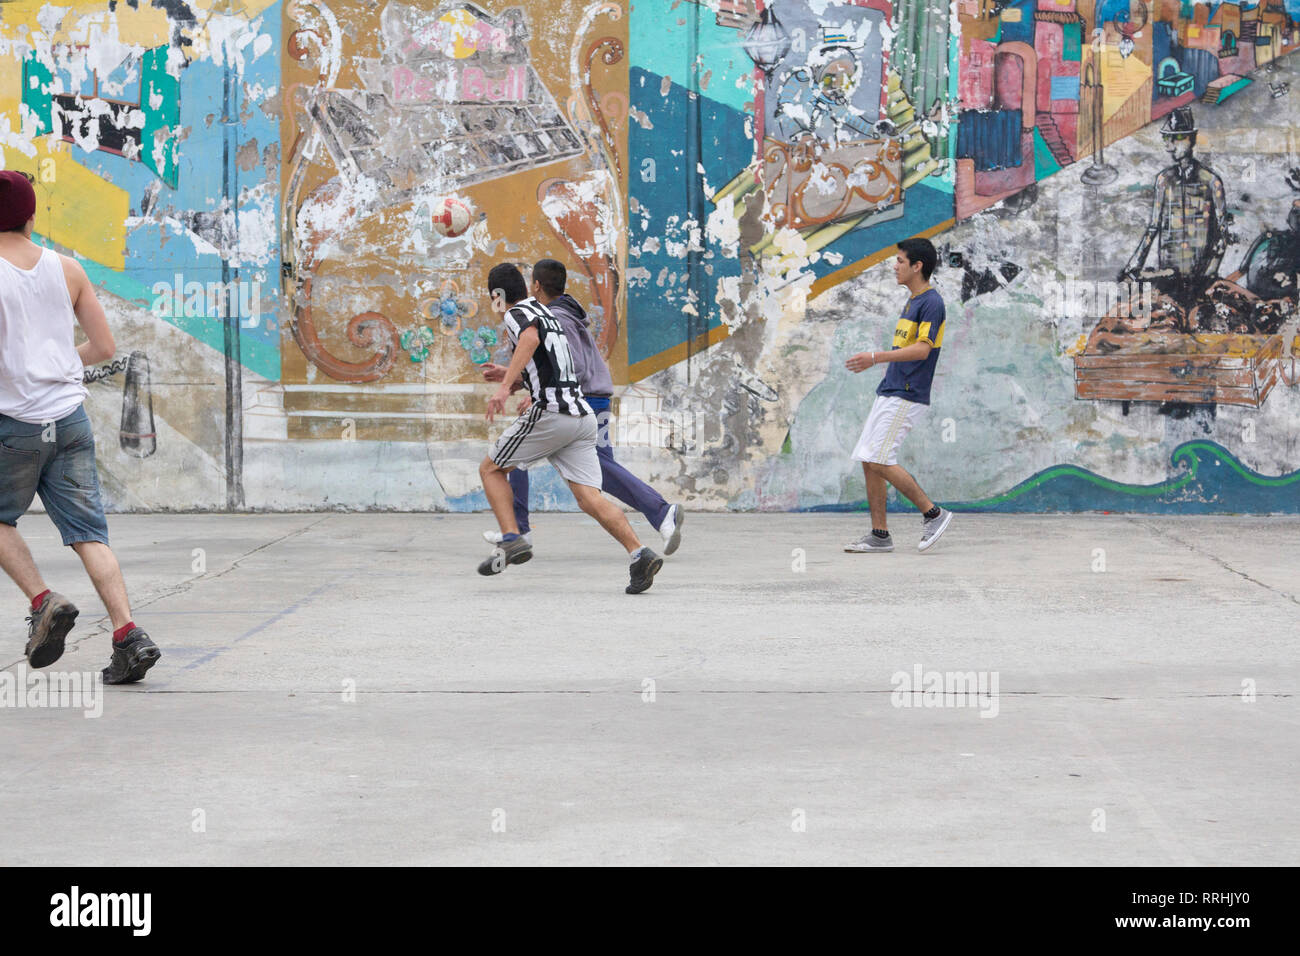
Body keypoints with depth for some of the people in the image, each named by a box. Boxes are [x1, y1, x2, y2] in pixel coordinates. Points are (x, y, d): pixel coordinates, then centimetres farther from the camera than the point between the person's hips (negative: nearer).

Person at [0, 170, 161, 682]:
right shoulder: (67, 270, 5)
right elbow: (104, 347, 9)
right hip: (71, 419, 4)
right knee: (88, 532, 3)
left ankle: (44, 601, -1)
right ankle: (127, 634, -10)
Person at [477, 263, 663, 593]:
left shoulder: (517, 314, 0)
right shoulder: (548, 314, 27)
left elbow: (530, 339, -25)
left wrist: (505, 386, -33)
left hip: (550, 414, -7)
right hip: (583, 414, 7)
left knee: (491, 470, 10)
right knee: (590, 498, -3)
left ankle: (511, 540, -6)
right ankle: (639, 553, -22)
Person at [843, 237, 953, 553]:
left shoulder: (932, 302, -12)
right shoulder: (911, 302, 19)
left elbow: (922, 349, -21)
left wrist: (876, 357, -24)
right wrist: (873, 361, 25)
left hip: (906, 397, -10)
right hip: (888, 393, 10)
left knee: (880, 461, -15)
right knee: (869, 462, 5)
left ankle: (933, 513, -6)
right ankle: (879, 535, 8)